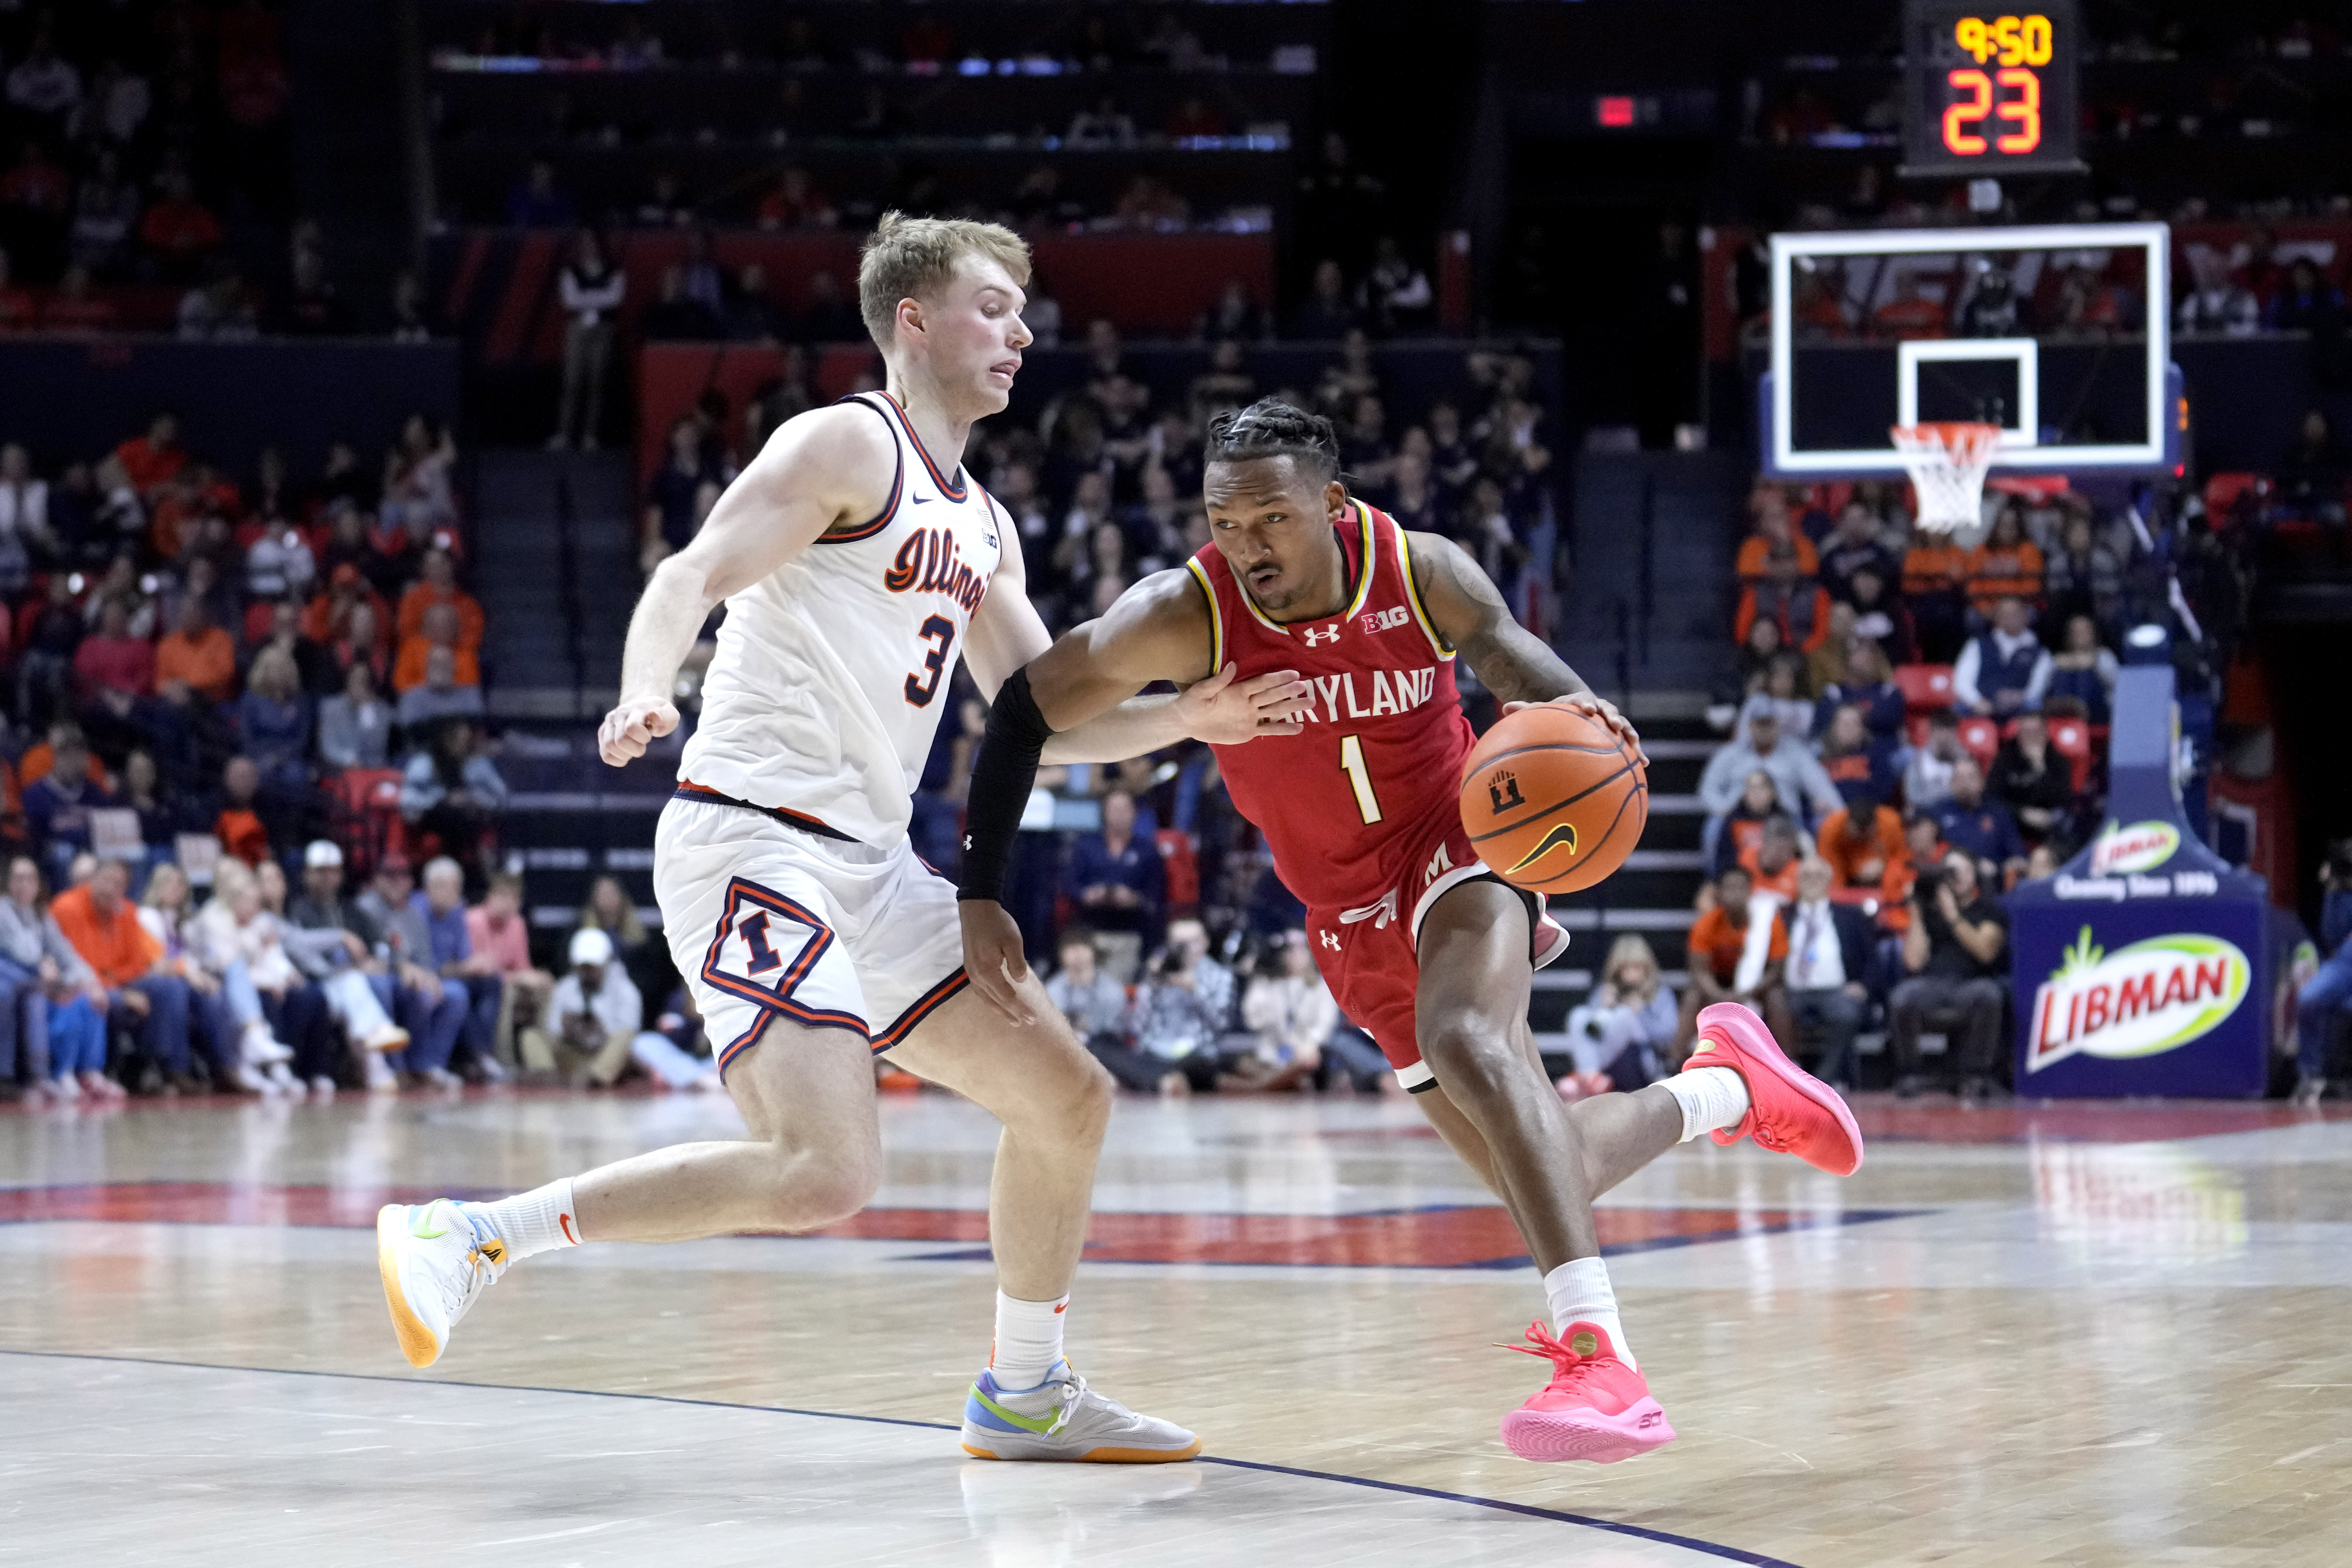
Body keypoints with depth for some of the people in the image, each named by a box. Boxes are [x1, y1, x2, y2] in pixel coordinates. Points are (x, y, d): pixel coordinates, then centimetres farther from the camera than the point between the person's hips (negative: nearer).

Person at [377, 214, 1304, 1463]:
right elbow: (692, 576, -16)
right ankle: (470, 1239, -18)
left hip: (870, 867, 9)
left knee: (1068, 1095, 12)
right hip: (754, 839, -9)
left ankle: (1023, 1396, 27)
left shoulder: (979, 527, 22)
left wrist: (1184, 717, 10)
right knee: (826, 1173, -25)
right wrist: (646, 697, -35)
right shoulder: (849, 445, -5)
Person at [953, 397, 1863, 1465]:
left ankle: (1600, 1359, -43)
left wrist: (1576, 722, -34)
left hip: (1461, 844, -3)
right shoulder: (1185, 616, -20)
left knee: (1463, 1039, -36)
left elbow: (1535, 680, -9)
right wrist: (981, 898, -19)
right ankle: (1728, 1088, 39)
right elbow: (1024, 715, -14)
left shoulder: (1425, 577, -19)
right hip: (1352, 916, 3)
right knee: (1541, 1178, 8)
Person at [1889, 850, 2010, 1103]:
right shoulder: (1928, 911, 21)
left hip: (1971, 984, -1)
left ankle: (1975, 1079, -21)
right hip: (1931, 985, 1)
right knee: (1902, 998, -34)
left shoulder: (1989, 910, 15)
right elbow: (1915, 961, 6)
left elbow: (1986, 951, -5)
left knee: (1986, 994, -38)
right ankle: (1908, 1076, -11)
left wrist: (1953, 916, -11)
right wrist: (1916, 912, 5)